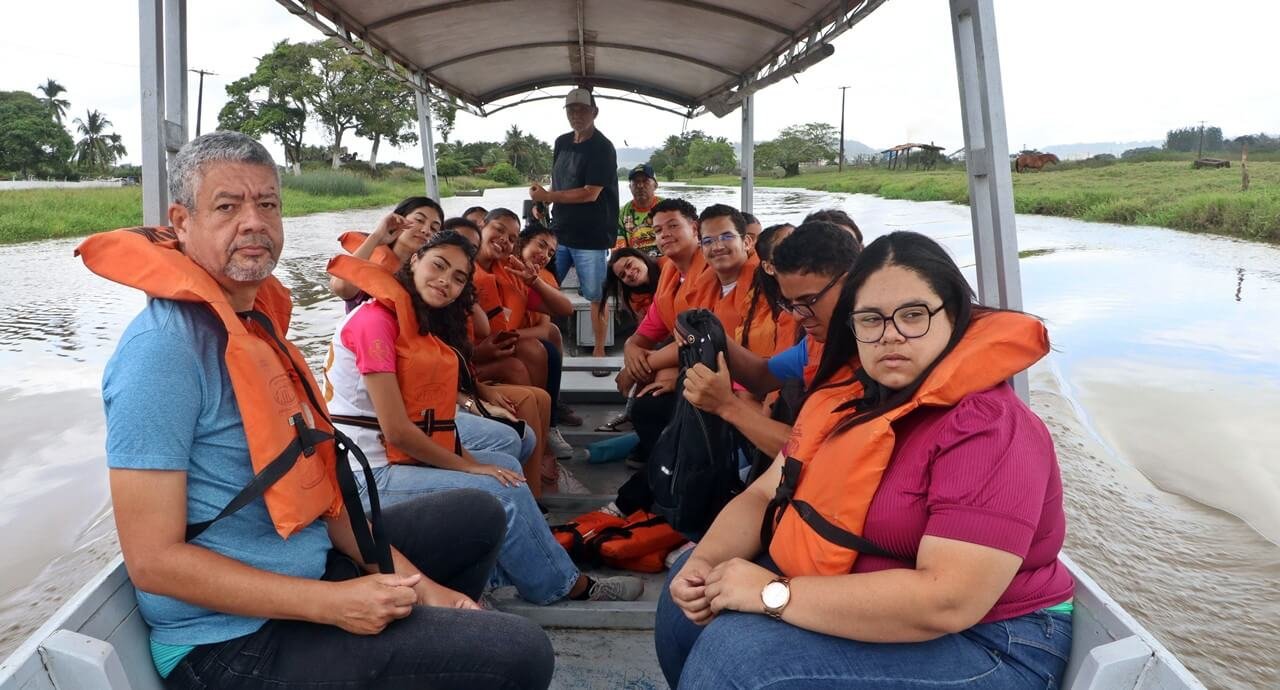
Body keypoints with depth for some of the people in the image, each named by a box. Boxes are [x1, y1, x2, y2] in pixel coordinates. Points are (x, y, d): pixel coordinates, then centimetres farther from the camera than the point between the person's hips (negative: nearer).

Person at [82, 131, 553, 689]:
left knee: (477, 515, 22)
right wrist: (331, 604, -24)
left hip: (309, 563, 9)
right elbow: (153, 560, -22)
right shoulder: (165, 347, -21)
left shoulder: (255, 321, 8)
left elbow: (315, 483, 9)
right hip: (234, 636, -9)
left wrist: (415, 584, 3)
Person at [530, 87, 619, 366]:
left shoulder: (602, 149, -11)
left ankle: (599, 351, 14)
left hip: (591, 237, -6)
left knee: (596, 296, 1)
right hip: (559, 232, 7)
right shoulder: (562, 143, 11)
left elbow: (590, 193, -17)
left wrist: (547, 196, -12)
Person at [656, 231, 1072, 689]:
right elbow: (764, 495, 7)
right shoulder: (849, 395, 3)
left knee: (738, 649, -22)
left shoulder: (990, 428, -23)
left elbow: (949, 602, -30)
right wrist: (702, 563, -12)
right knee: (692, 600, 5)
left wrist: (774, 594, -28)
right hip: (860, 606, 8)